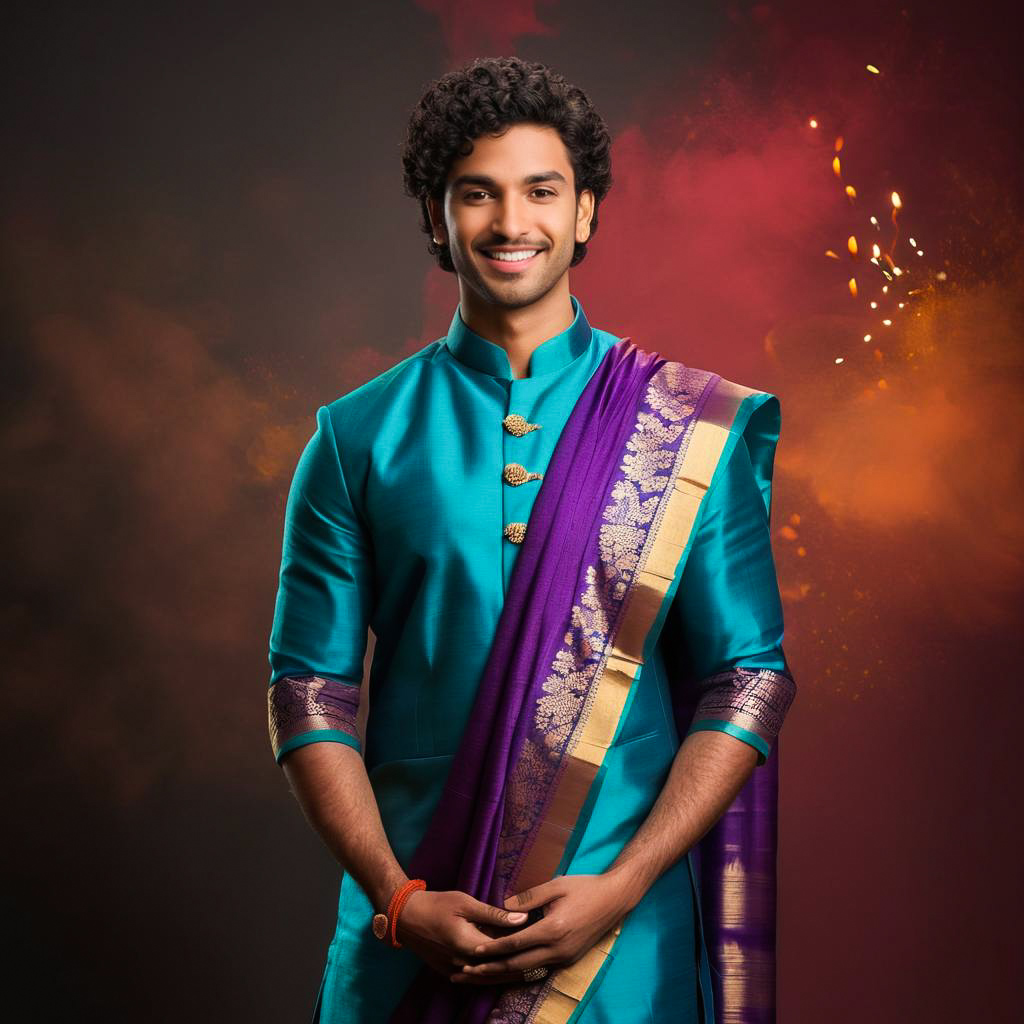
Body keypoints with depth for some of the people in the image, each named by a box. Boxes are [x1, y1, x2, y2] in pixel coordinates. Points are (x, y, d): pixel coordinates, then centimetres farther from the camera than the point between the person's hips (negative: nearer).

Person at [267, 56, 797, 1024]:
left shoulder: (694, 428, 0)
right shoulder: (358, 437, 2)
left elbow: (750, 680, -2)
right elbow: (311, 689, 0)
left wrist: (618, 888, -11)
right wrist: (397, 897, -11)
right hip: (410, 929, 1)